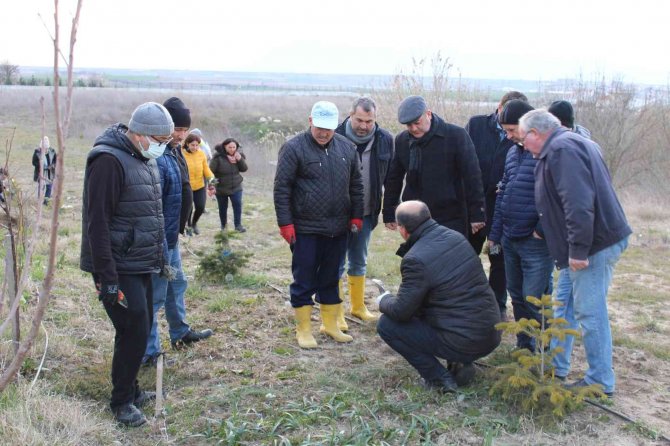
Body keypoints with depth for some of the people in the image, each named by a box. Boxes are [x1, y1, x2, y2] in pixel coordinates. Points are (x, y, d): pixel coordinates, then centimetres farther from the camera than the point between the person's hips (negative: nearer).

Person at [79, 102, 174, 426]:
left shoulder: (143, 159, 11)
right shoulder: (109, 160, -18)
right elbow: (97, 223, -21)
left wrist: (159, 259, 19)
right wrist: (107, 277, -22)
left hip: (140, 266, 9)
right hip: (119, 269, -9)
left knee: (140, 330, 15)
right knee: (134, 332, -6)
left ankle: (130, 390, 30)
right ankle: (121, 402, 11)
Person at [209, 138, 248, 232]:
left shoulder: (238, 155, -3)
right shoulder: (218, 157, -17)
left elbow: (244, 169, -2)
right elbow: (211, 171, -13)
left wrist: (240, 160, -19)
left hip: (236, 187, 2)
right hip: (221, 188, -2)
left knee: (238, 205, -9)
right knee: (222, 208, 10)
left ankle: (238, 225, 2)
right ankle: (223, 226, 28)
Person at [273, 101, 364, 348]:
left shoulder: (347, 148, 7)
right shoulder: (294, 148, -8)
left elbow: (356, 186, 15)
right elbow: (281, 188, -8)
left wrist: (356, 216, 11)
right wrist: (285, 223, -11)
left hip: (338, 229, 5)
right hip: (305, 229, -4)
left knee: (331, 279, 15)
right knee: (304, 281, 4)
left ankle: (331, 325, 27)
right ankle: (303, 329, 15)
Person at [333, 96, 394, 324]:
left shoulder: (384, 139, -3)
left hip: (366, 213, 4)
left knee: (359, 262, 17)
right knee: (337, 264, 2)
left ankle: (358, 307, 32)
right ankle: (336, 314, 12)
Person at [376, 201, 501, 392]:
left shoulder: (416, 260, -20)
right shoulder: (456, 237, 4)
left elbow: (401, 311, -14)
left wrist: (384, 301, 8)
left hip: (462, 342, -8)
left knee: (386, 324, 0)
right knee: (421, 310, 29)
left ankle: (439, 378, 0)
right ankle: (460, 364, 15)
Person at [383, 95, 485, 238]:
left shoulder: (456, 135, -8)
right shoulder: (402, 140, 5)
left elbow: (472, 177, -9)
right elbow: (393, 179, 13)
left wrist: (476, 214, -10)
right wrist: (389, 214, 12)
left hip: (452, 220, -4)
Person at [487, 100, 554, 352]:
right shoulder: (513, 152, 12)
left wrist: (543, 230, -17)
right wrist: (495, 234, 16)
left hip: (536, 243, -8)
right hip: (510, 241, 8)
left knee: (534, 299, -4)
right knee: (517, 296, 16)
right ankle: (524, 348, 29)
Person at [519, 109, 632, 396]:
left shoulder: (561, 149, -17)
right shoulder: (571, 143, 17)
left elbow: (579, 202, -26)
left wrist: (578, 249, -25)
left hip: (594, 245, -11)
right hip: (584, 245, 11)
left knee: (590, 313, -3)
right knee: (564, 308, 18)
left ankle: (600, 382, 7)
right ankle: (555, 367, 29)